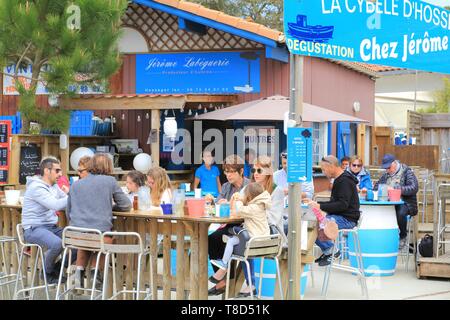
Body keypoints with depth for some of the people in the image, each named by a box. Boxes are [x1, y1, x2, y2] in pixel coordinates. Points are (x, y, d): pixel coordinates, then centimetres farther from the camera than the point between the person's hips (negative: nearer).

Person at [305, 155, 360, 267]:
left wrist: (320, 206, -24)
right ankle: (328, 251, 3)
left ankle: (330, 249, -8)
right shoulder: (339, 180, 18)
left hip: (347, 219, -11)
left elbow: (342, 205, -24)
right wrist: (316, 204, 10)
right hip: (340, 216, 11)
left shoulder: (345, 181, -15)